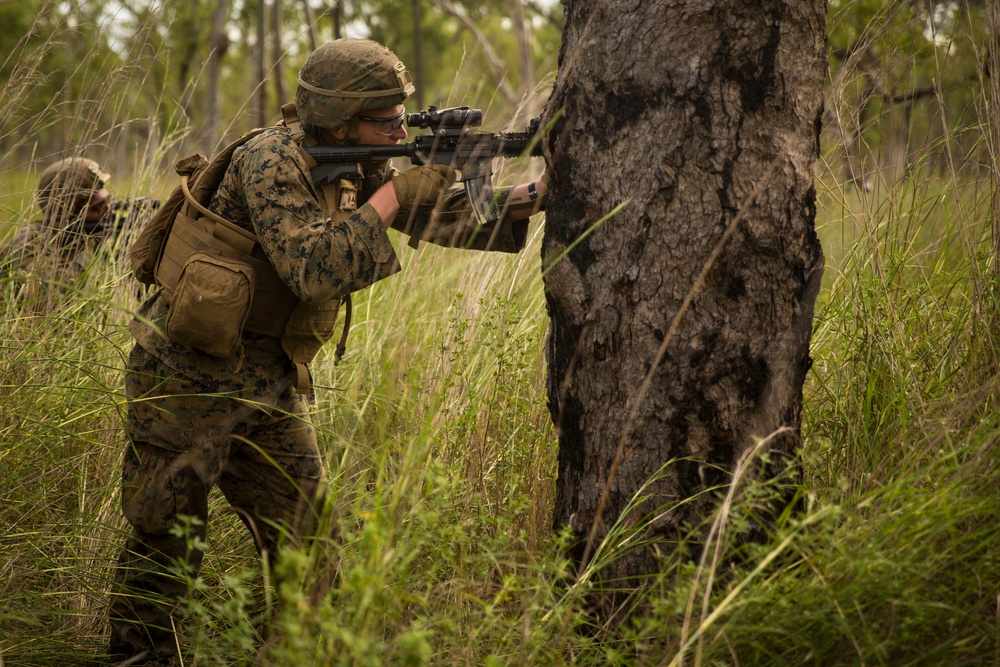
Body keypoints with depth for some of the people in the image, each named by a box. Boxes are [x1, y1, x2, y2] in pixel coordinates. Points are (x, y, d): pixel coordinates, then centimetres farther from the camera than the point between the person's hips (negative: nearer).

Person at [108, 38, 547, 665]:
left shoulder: (359, 168, 5)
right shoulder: (274, 160, -20)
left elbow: (453, 213, 3)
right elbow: (312, 269, -30)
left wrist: (537, 196, -11)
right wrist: (393, 196, -25)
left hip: (269, 383, 8)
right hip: (188, 377, -7)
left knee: (305, 537, 5)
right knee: (165, 542, 3)